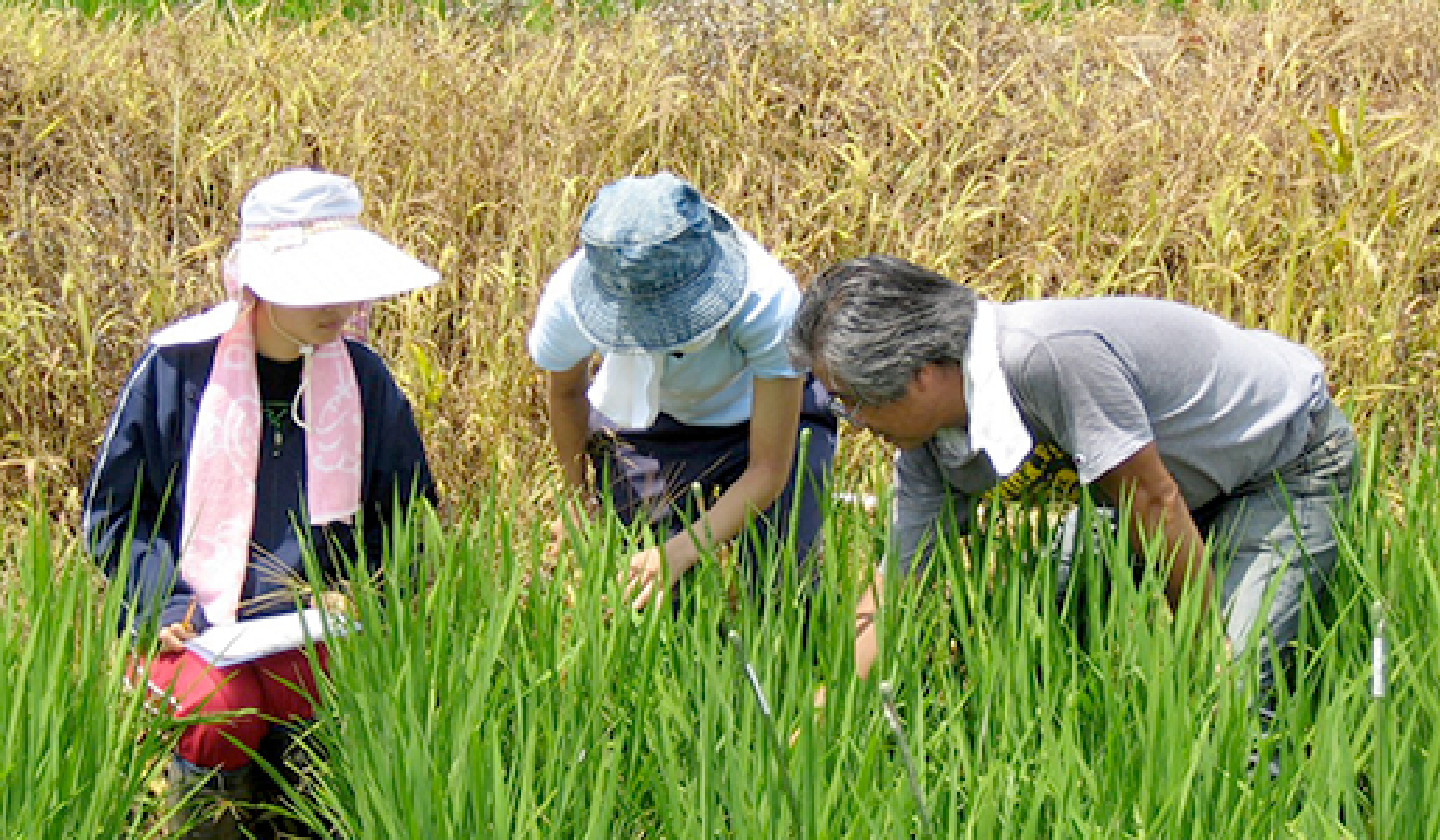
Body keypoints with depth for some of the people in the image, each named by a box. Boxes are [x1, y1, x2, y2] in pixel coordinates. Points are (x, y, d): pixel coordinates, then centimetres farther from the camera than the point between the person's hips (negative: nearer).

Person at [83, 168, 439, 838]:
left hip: (314, 624, 2)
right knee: (220, 711, -32)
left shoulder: (359, 375, 5)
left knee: (325, 711, -29)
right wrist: (163, 603, -11)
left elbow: (407, 513, 16)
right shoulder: (177, 366, -4)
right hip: (192, 623, -2)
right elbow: (112, 509, 3)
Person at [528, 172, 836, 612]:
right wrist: (581, 498, 8)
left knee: (781, 585, -13)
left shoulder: (769, 302, -39)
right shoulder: (567, 301, -33)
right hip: (641, 423, 1)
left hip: (768, 409, -1)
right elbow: (566, 393, -6)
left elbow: (768, 470, -31)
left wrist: (680, 551, -43)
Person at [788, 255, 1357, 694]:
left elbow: (1154, 501, -29)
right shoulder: (928, 446, -11)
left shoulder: (1050, 355, -37)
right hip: (1201, 485, 8)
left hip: (1291, 454, -8)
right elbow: (893, 586, -2)